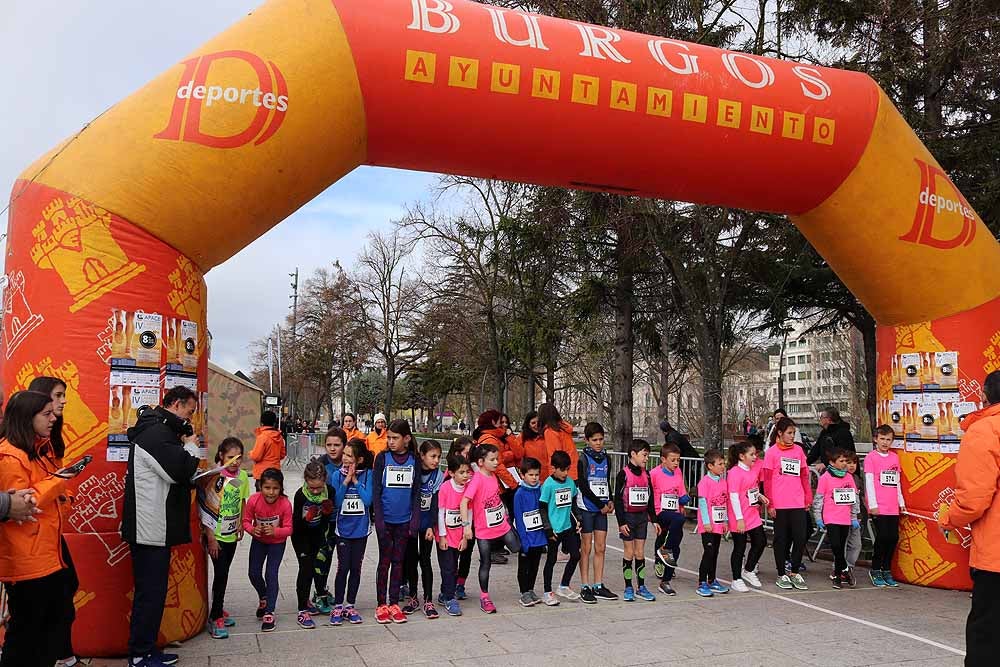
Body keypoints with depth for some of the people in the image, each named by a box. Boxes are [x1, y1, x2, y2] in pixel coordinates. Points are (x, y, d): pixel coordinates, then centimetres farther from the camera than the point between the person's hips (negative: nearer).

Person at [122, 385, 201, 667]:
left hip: (155, 529, 11)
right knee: (150, 593, -1)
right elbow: (180, 471, -23)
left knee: (152, 591, 17)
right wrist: (191, 446, -8)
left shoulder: (158, 429, 17)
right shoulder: (157, 432, -18)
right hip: (150, 529, -11)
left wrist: (185, 448, 4)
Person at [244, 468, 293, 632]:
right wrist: (252, 529, -32)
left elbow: (288, 529, -22)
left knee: (271, 575, -7)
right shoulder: (253, 500, -25)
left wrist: (275, 531, -40)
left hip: (277, 543, -3)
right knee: (254, 574, 6)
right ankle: (264, 598, 38)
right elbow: (246, 520, -11)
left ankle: (269, 613, 7)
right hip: (258, 541, 3)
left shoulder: (285, 504, -29)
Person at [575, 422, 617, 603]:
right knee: (586, 548, 0)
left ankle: (598, 586, 15)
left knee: (601, 548, 7)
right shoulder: (584, 458, -8)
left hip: (602, 509, 5)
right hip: (587, 508, -5)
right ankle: (585, 588, 6)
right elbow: (583, 486, -13)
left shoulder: (605, 458, 10)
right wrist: (601, 505, -12)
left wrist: (610, 501, 1)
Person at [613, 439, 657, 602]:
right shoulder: (624, 474, -10)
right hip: (628, 516, -5)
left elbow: (650, 499, 14)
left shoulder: (646, 474, 7)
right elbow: (618, 499, -11)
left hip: (642, 517, 5)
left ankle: (641, 587, 17)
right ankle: (628, 588, 11)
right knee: (629, 553, 2)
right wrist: (621, 522, -15)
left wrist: (654, 520, 12)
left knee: (640, 553, 9)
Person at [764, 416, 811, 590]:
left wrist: (808, 497, 10)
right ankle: (781, 575, 18)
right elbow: (767, 480, -3)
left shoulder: (798, 450, 9)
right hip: (780, 504, -3)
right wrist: (770, 504, -6)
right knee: (781, 539, 6)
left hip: (798, 503, 3)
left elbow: (804, 475, 14)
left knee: (800, 538, 1)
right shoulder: (772, 452, -3)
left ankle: (795, 572, 18)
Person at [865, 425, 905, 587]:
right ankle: (875, 571, 8)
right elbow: (869, 482, -6)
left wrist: (901, 502, 18)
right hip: (878, 507, -5)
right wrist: (873, 505, -10)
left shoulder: (895, 457, 13)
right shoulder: (871, 458, -3)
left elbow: (897, 481, 20)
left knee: (894, 537, 4)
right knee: (882, 536, -7)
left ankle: (887, 570, 18)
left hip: (893, 507, 5)